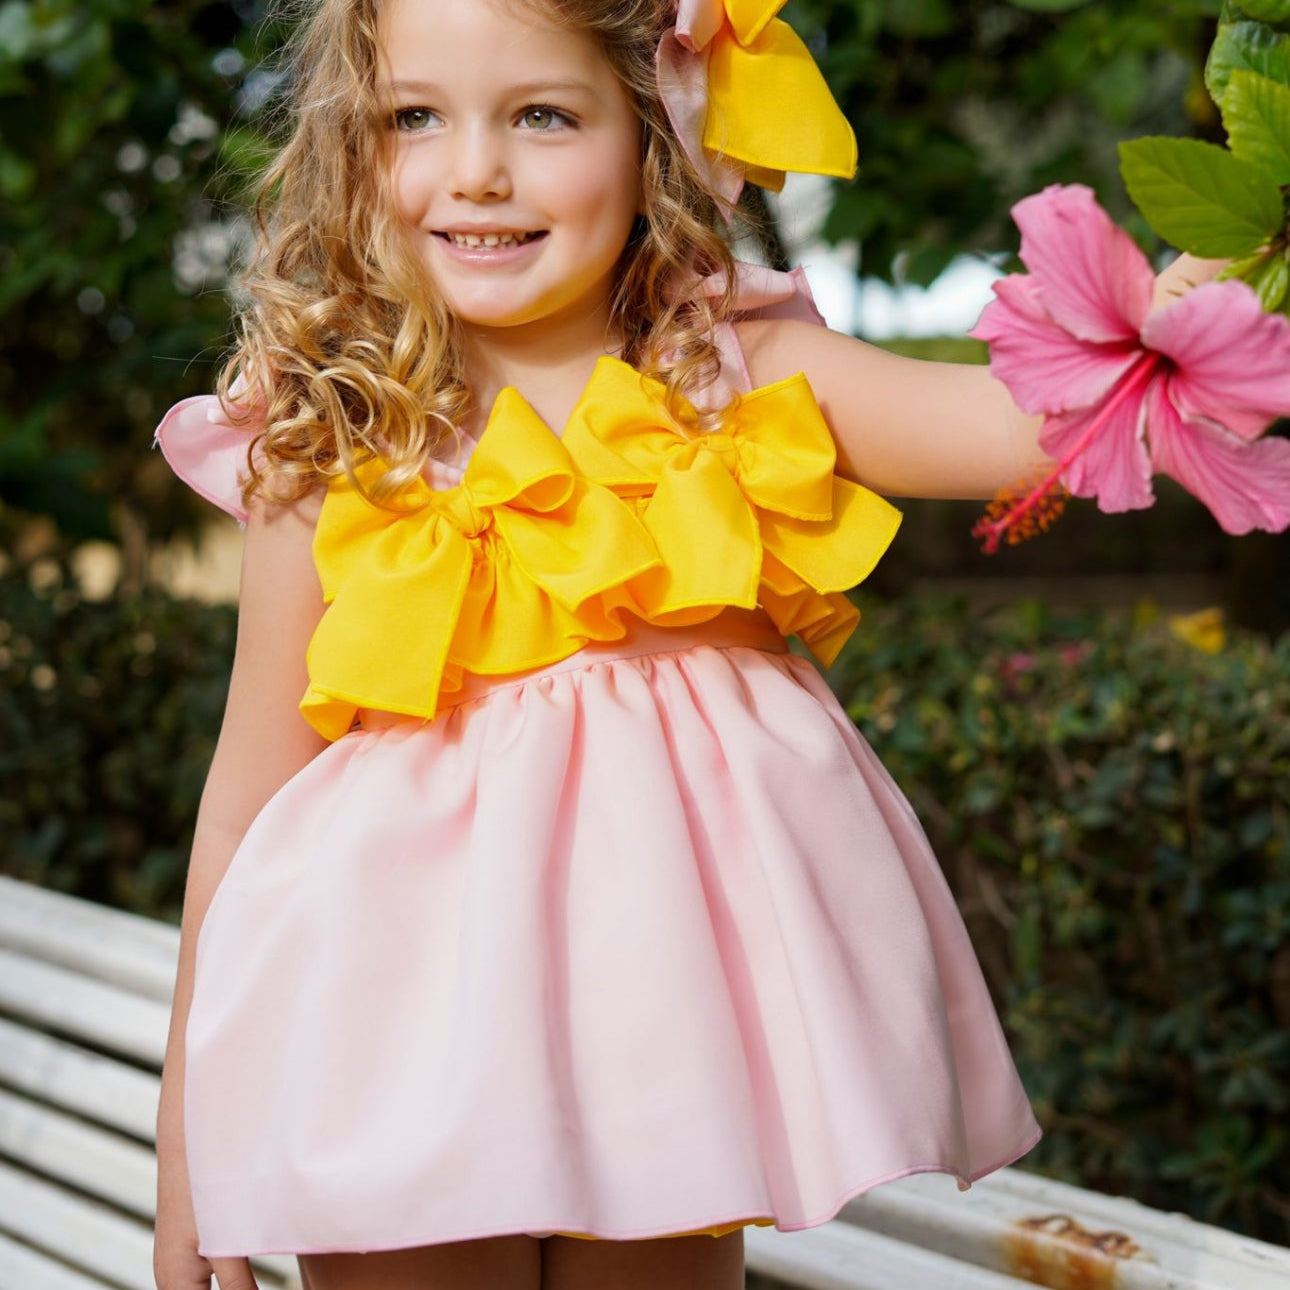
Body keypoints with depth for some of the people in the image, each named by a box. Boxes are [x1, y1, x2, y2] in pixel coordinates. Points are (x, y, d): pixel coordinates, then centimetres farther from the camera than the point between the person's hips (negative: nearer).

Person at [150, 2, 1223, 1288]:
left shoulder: (753, 381, -1)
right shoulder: (328, 452, -5)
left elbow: (1031, 417, -14)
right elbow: (253, 792, -1)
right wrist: (190, 1125, 3)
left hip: (667, 979, 2)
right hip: (406, 1004, -2)